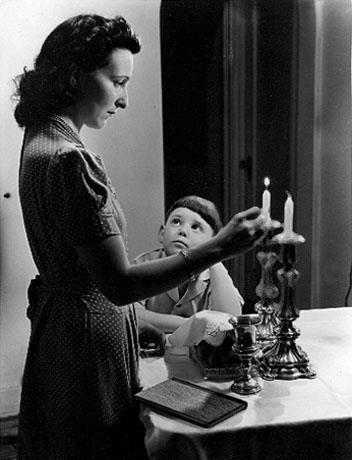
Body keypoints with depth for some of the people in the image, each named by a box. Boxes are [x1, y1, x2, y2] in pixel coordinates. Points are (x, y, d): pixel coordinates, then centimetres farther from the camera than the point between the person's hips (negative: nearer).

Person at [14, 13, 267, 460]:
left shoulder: (39, 140, 6)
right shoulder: (71, 160, -25)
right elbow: (118, 285, -27)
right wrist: (217, 248, -28)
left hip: (58, 320, 10)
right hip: (89, 339, -10)